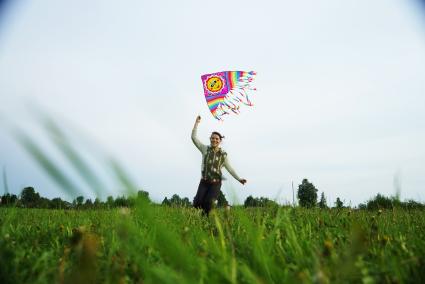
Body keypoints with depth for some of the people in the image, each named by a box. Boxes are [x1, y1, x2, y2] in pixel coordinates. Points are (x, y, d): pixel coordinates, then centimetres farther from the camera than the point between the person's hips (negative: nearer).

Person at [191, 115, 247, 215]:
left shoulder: (223, 154, 3)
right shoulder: (205, 149, 3)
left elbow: (229, 168, 7)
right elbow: (194, 137, -2)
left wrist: (239, 179, -3)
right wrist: (197, 123, -7)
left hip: (216, 183, 0)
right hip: (204, 182, 1)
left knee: (208, 202, -22)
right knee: (197, 202, -16)